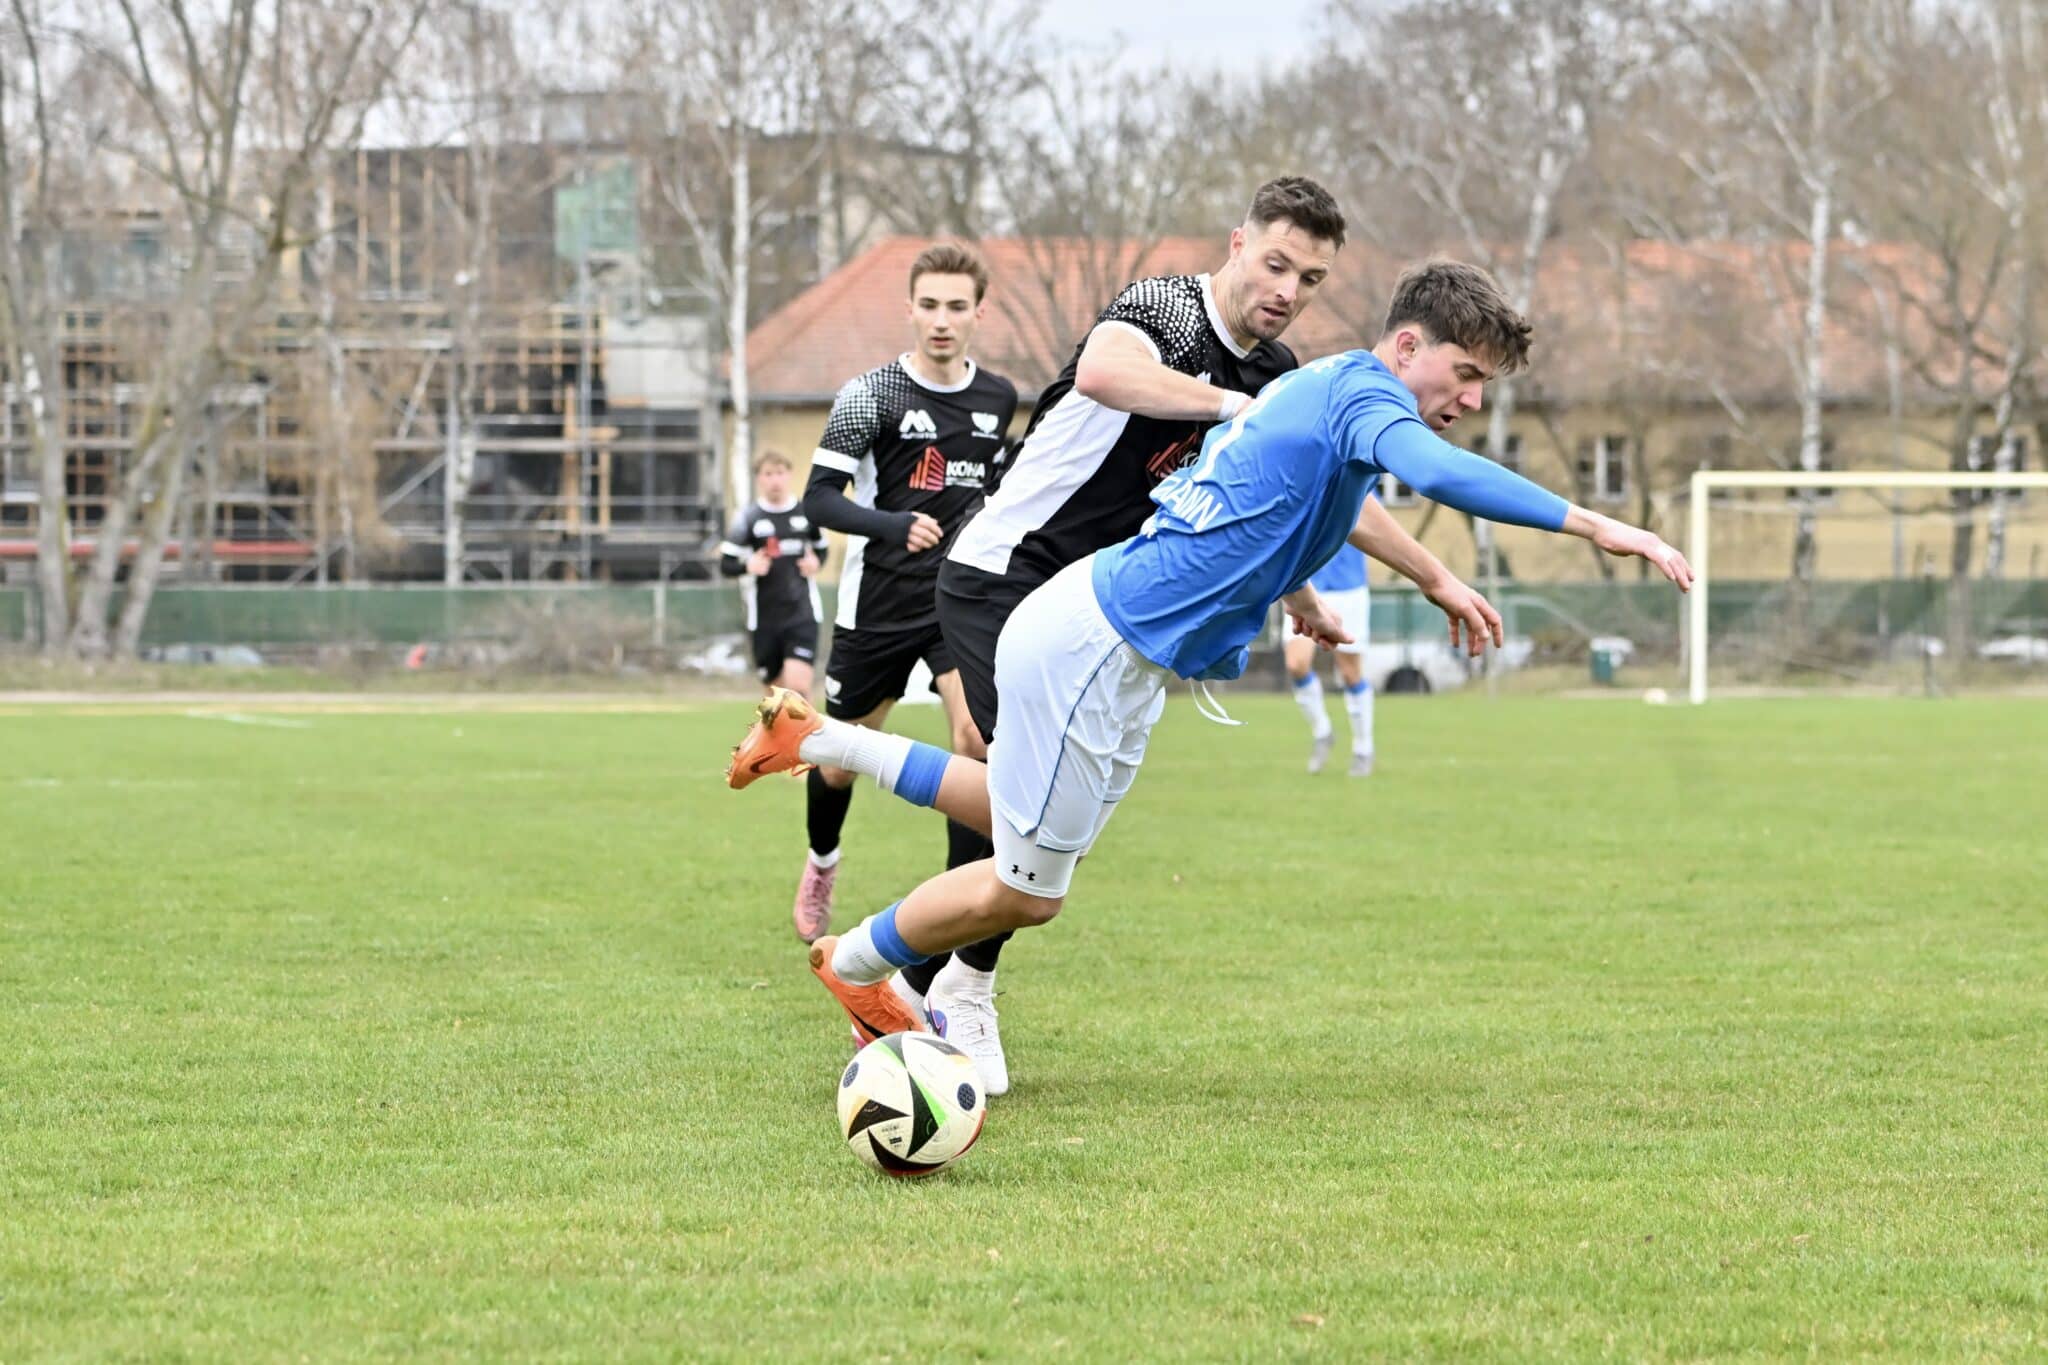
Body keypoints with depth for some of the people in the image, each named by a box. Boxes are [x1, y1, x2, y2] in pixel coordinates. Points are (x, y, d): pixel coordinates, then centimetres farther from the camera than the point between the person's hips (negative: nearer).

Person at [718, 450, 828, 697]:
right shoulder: (749, 517, -3)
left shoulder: (806, 512, 3)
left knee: (798, 685, -18)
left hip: (802, 613, 0)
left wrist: (816, 562, -3)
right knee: (776, 692, 10)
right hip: (764, 618, 0)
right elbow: (725, 564, -2)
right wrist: (748, 566, -23)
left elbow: (821, 549, 20)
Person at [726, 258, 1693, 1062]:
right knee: (1026, 892, 4)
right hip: (1097, 646, -10)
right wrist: (1589, 525, -41)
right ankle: (856, 966, 27)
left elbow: (1334, 500, 38)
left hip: (1104, 639, 10)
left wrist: (1435, 578, 47)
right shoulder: (1361, 391, -16)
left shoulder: (1326, 389, 14)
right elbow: (1440, 474, -38)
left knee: (1029, 823, 29)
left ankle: (820, 741, 33)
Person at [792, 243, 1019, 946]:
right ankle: (822, 863, 44)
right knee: (841, 762, 12)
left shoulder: (999, 399, 4)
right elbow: (819, 498, -14)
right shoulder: (869, 395, -9)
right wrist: (896, 526, -29)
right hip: (877, 600, -2)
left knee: (978, 737, -21)